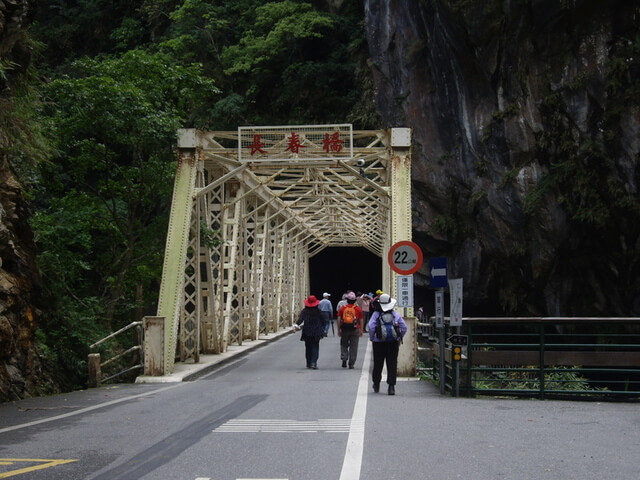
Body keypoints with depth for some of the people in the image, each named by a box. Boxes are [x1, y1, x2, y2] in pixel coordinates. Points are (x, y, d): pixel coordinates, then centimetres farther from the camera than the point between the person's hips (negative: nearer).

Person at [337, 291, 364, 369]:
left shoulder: (342, 308, 0)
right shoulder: (358, 309, 0)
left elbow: (339, 320, -1)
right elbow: (361, 321, 3)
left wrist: (339, 330, 4)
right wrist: (361, 330, 10)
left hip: (344, 330, 1)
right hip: (355, 330, 0)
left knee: (344, 345, 15)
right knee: (353, 347, 4)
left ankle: (344, 359, -4)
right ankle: (351, 363, 4)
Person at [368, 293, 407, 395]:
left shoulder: (376, 314, -4)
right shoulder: (396, 314, 3)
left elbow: (371, 326, -14)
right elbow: (404, 327, 0)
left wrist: (372, 338, 0)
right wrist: (399, 338, 10)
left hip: (379, 343, -1)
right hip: (393, 343, 1)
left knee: (378, 364, 13)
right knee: (392, 365, 2)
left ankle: (376, 385, 27)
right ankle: (391, 386, -6)